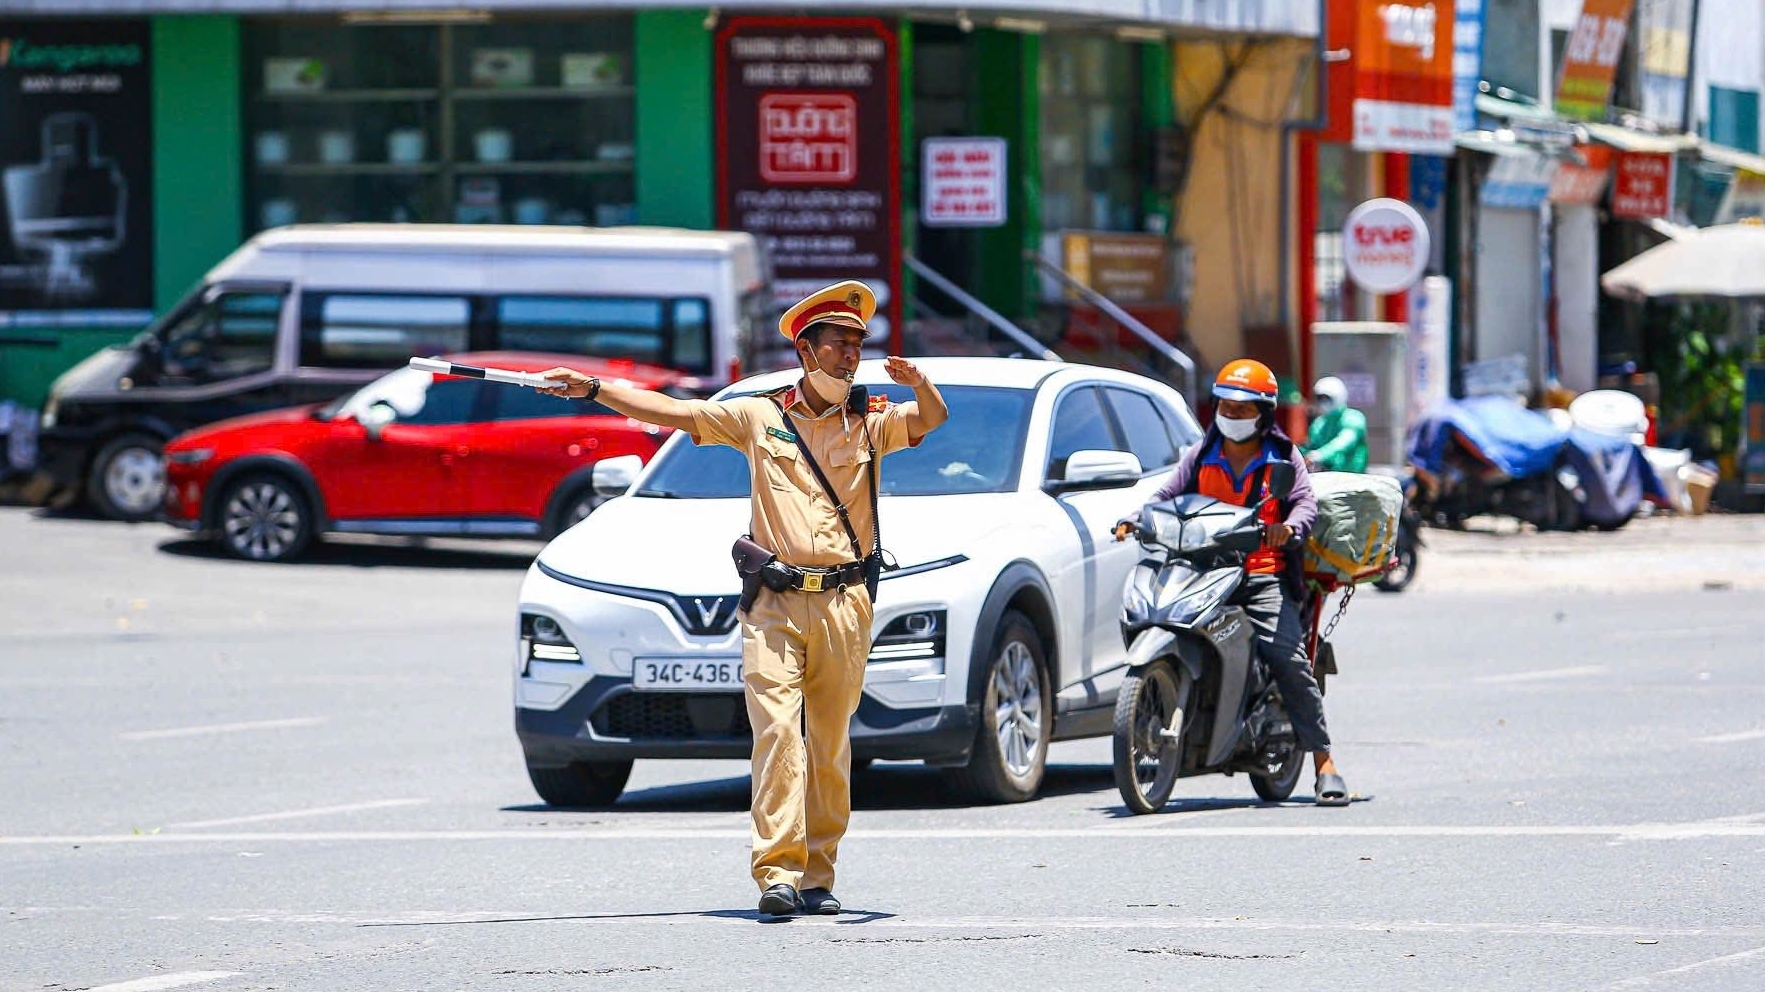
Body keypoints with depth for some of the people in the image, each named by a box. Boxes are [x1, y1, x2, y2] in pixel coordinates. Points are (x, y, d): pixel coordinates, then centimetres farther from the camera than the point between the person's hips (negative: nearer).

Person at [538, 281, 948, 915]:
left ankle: (818, 876, 10)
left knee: (830, 745, 3)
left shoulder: (870, 422, 11)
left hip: (844, 604, 1)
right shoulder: (759, 416, 10)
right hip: (774, 605, -1)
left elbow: (932, 418, -5)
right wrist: (593, 388, 5)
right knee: (776, 731, -14)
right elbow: (670, 411, 11)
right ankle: (777, 873, -20)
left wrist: (915, 382, -26)